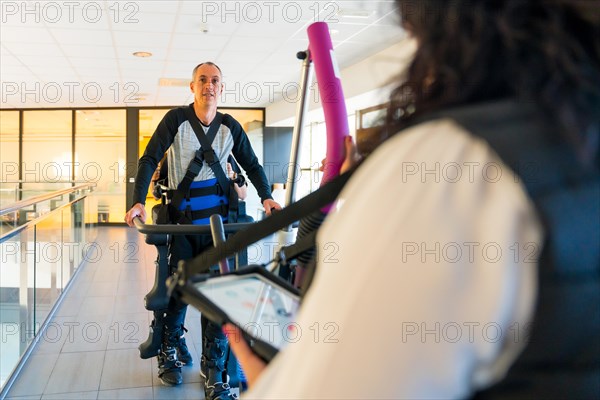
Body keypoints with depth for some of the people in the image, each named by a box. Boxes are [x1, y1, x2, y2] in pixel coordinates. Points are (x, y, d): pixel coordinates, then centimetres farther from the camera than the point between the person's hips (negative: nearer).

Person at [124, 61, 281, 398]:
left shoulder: (230, 126, 5)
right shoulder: (176, 119, -3)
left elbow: (251, 164, 13)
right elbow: (149, 159, -7)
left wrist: (266, 196, -2)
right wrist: (139, 202, -19)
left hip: (217, 217, 2)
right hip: (182, 217, -1)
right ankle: (170, 348, 34)